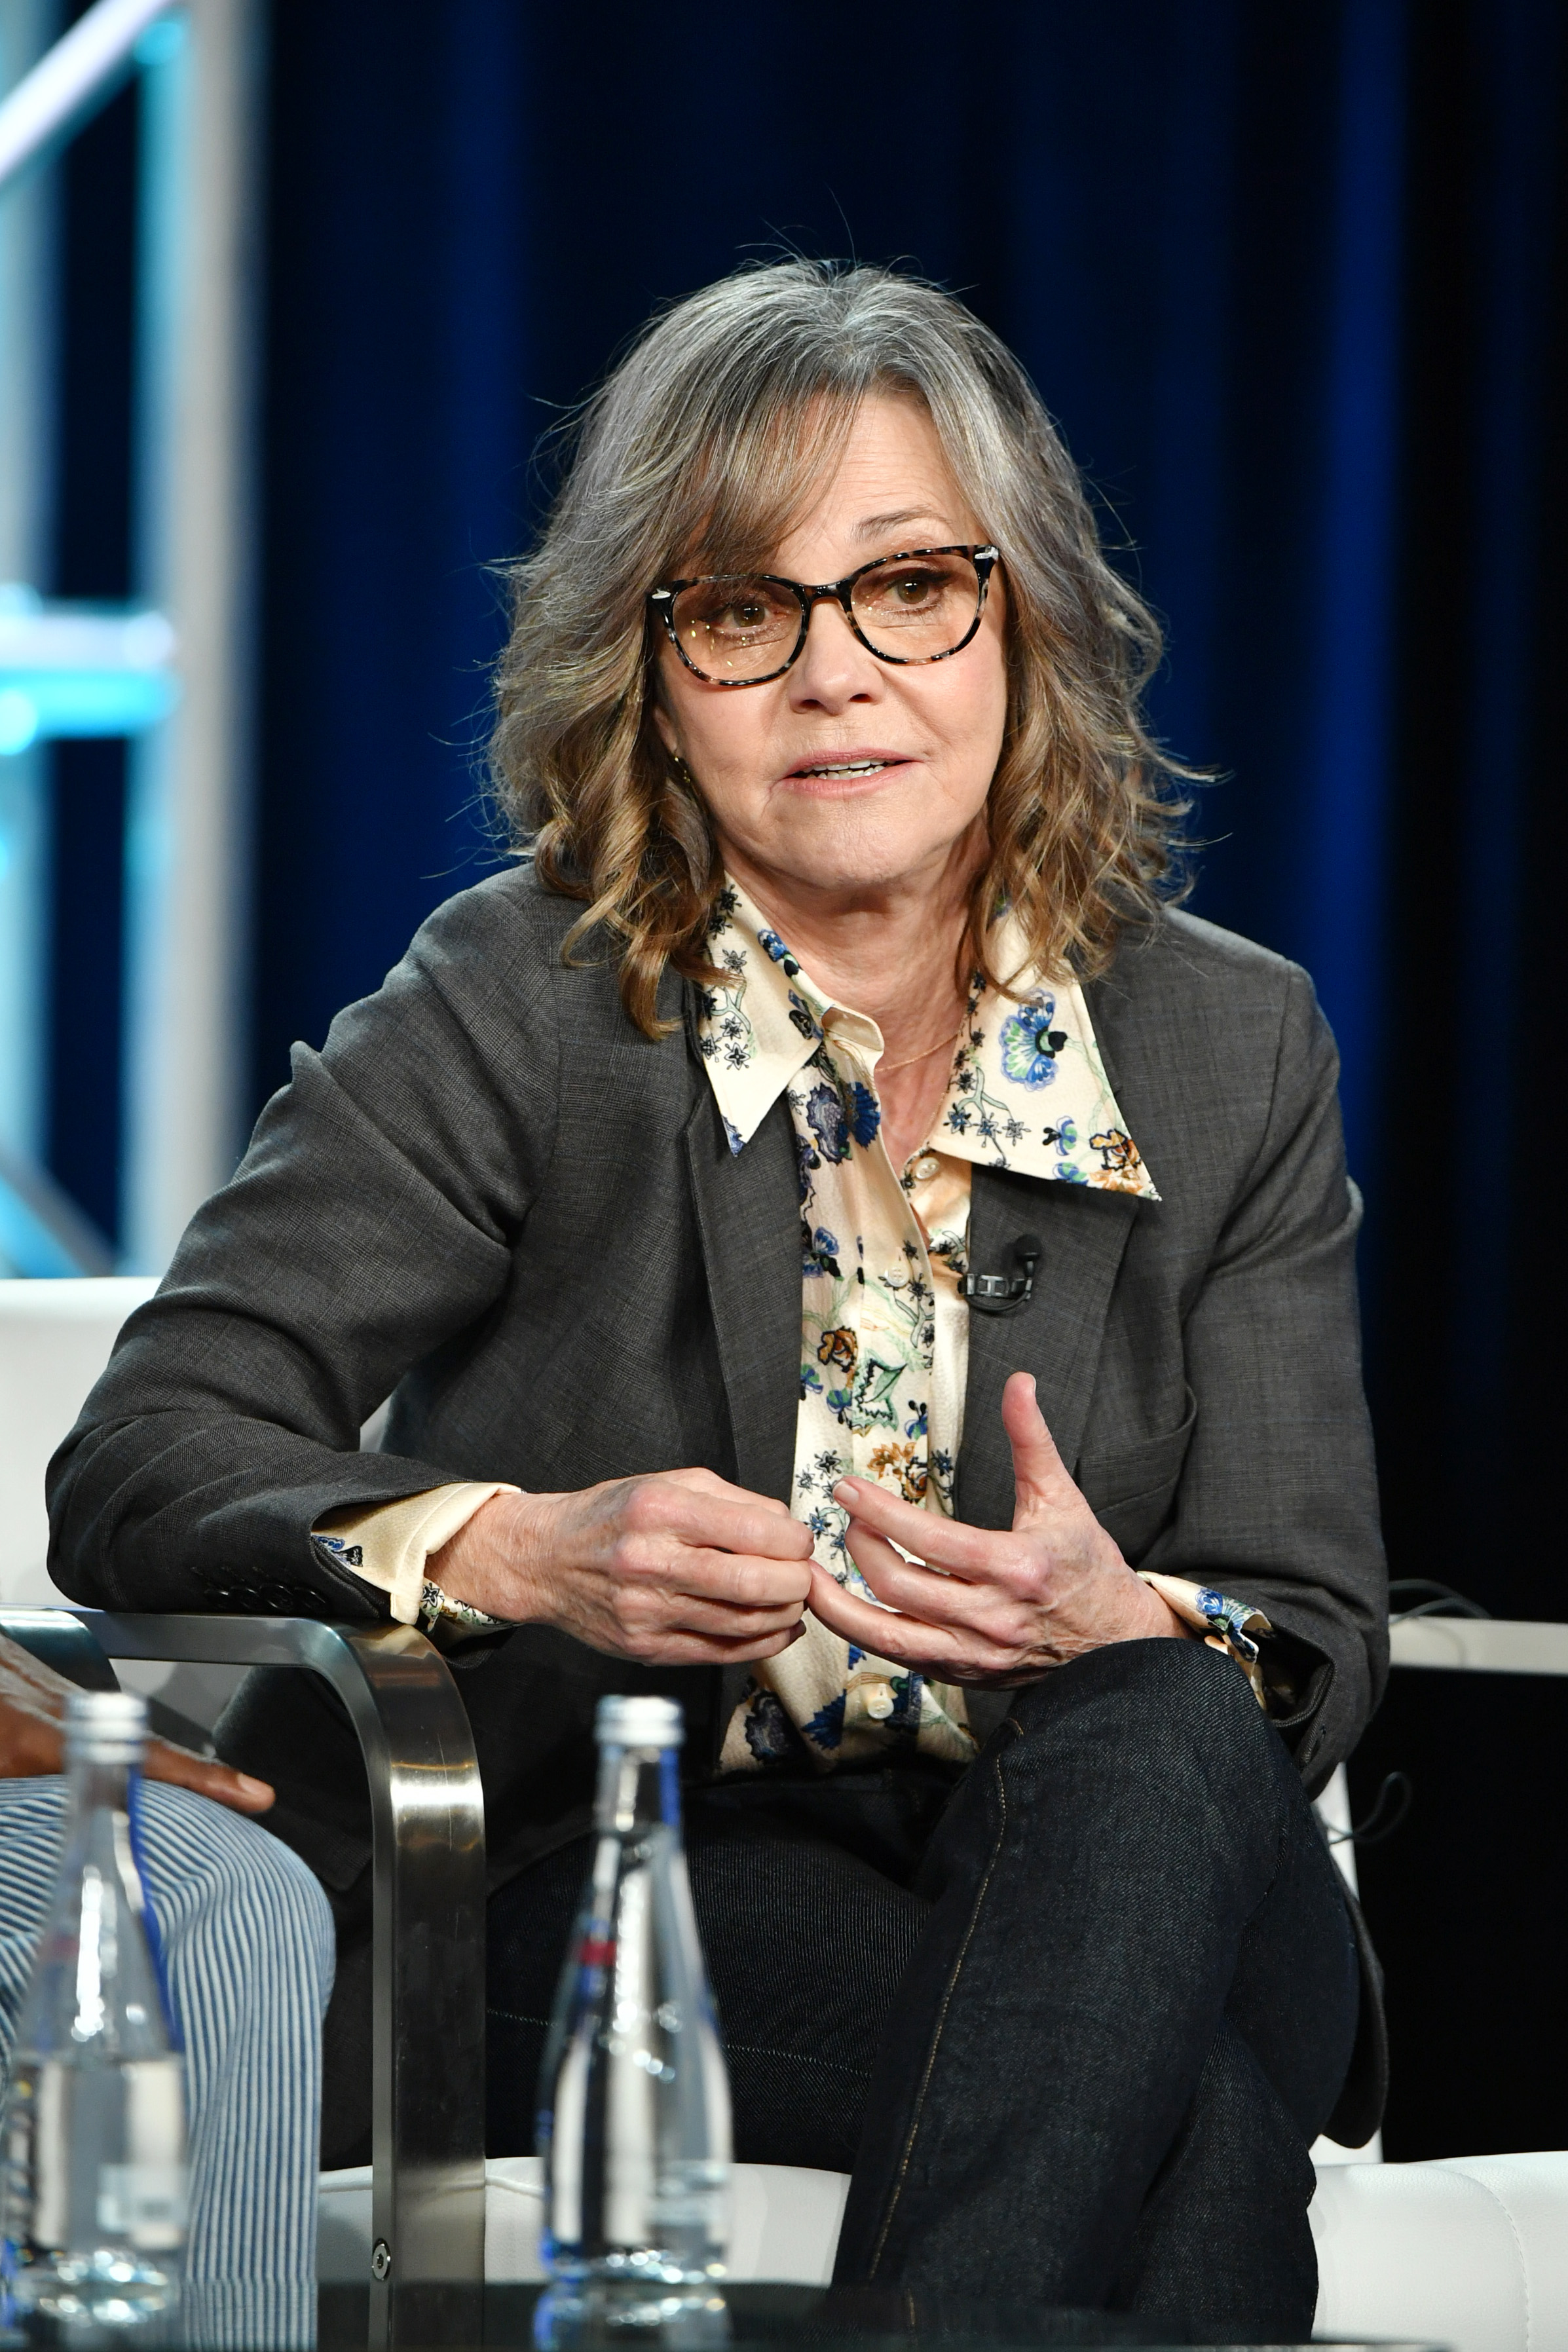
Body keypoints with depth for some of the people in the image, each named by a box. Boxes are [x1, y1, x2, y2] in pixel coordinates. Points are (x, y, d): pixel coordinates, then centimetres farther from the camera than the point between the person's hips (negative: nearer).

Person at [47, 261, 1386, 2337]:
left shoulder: (1235, 1051, 8)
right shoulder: (515, 1012, 0)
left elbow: (1314, 1645, 3)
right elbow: (146, 1464, -8)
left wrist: (1125, 1625, -23)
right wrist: (515, 1551, -28)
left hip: (1131, 1862, 4)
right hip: (609, 1907, -4)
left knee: (1159, 1744, -35)